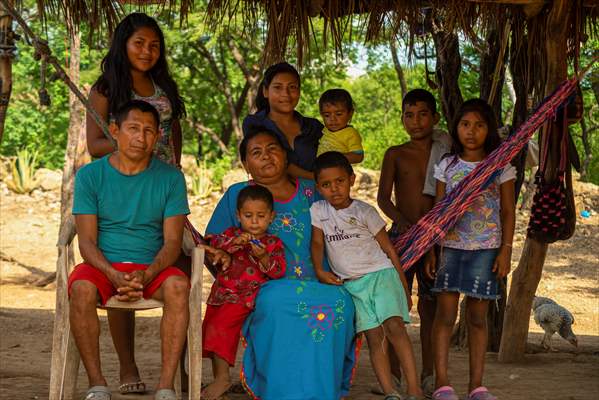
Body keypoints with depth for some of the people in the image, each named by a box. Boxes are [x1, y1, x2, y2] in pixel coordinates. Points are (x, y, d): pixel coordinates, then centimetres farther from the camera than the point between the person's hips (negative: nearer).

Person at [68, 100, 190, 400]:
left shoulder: (170, 178, 3)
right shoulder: (90, 175, 1)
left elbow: (172, 242, -3)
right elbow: (87, 241, -4)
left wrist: (146, 275, -23)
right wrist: (114, 276, -23)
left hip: (152, 266, 0)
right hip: (103, 264, 0)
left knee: (178, 286, -32)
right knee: (82, 289, -34)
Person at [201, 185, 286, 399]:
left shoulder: (273, 243, 3)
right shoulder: (232, 233, 11)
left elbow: (278, 271, -8)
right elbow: (214, 243, -8)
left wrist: (263, 257, -24)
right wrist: (234, 243, -23)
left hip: (245, 297, -5)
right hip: (222, 291, 5)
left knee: (220, 326, -21)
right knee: (209, 328, 8)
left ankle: (223, 377, -13)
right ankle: (218, 376, 22)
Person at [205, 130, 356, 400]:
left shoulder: (311, 192, 18)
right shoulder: (237, 195, 14)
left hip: (315, 284, 2)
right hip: (263, 288, -2)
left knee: (339, 300, -33)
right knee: (278, 302, -39)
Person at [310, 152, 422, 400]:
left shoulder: (364, 211, -4)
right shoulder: (318, 210, 3)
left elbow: (388, 248, 0)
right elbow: (317, 242, 11)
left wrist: (404, 288, 0)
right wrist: (319, 271, -6)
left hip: (380, 274, -3)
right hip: (351, 284, 3)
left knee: (394, 325, -21)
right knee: (374, 337, -4)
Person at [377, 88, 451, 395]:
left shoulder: (445, 153, 8)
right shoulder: (395, 155, 4)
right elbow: (383, 197, -3)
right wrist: (400, 219, -20)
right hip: (401, 233, -1)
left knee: (430, 304, 6)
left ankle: (428, 373, 14)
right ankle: (393, 372, 5)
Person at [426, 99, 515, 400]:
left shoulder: (501, 166, 2)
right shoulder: (447, 166, 6)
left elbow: (508, 211, 4)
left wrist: (505, 251, -3)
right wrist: (431, 250, 3)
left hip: (486, 249, -1)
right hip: (450, 247, 1)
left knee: (477, 317, 4)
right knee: (445, 313, -4)